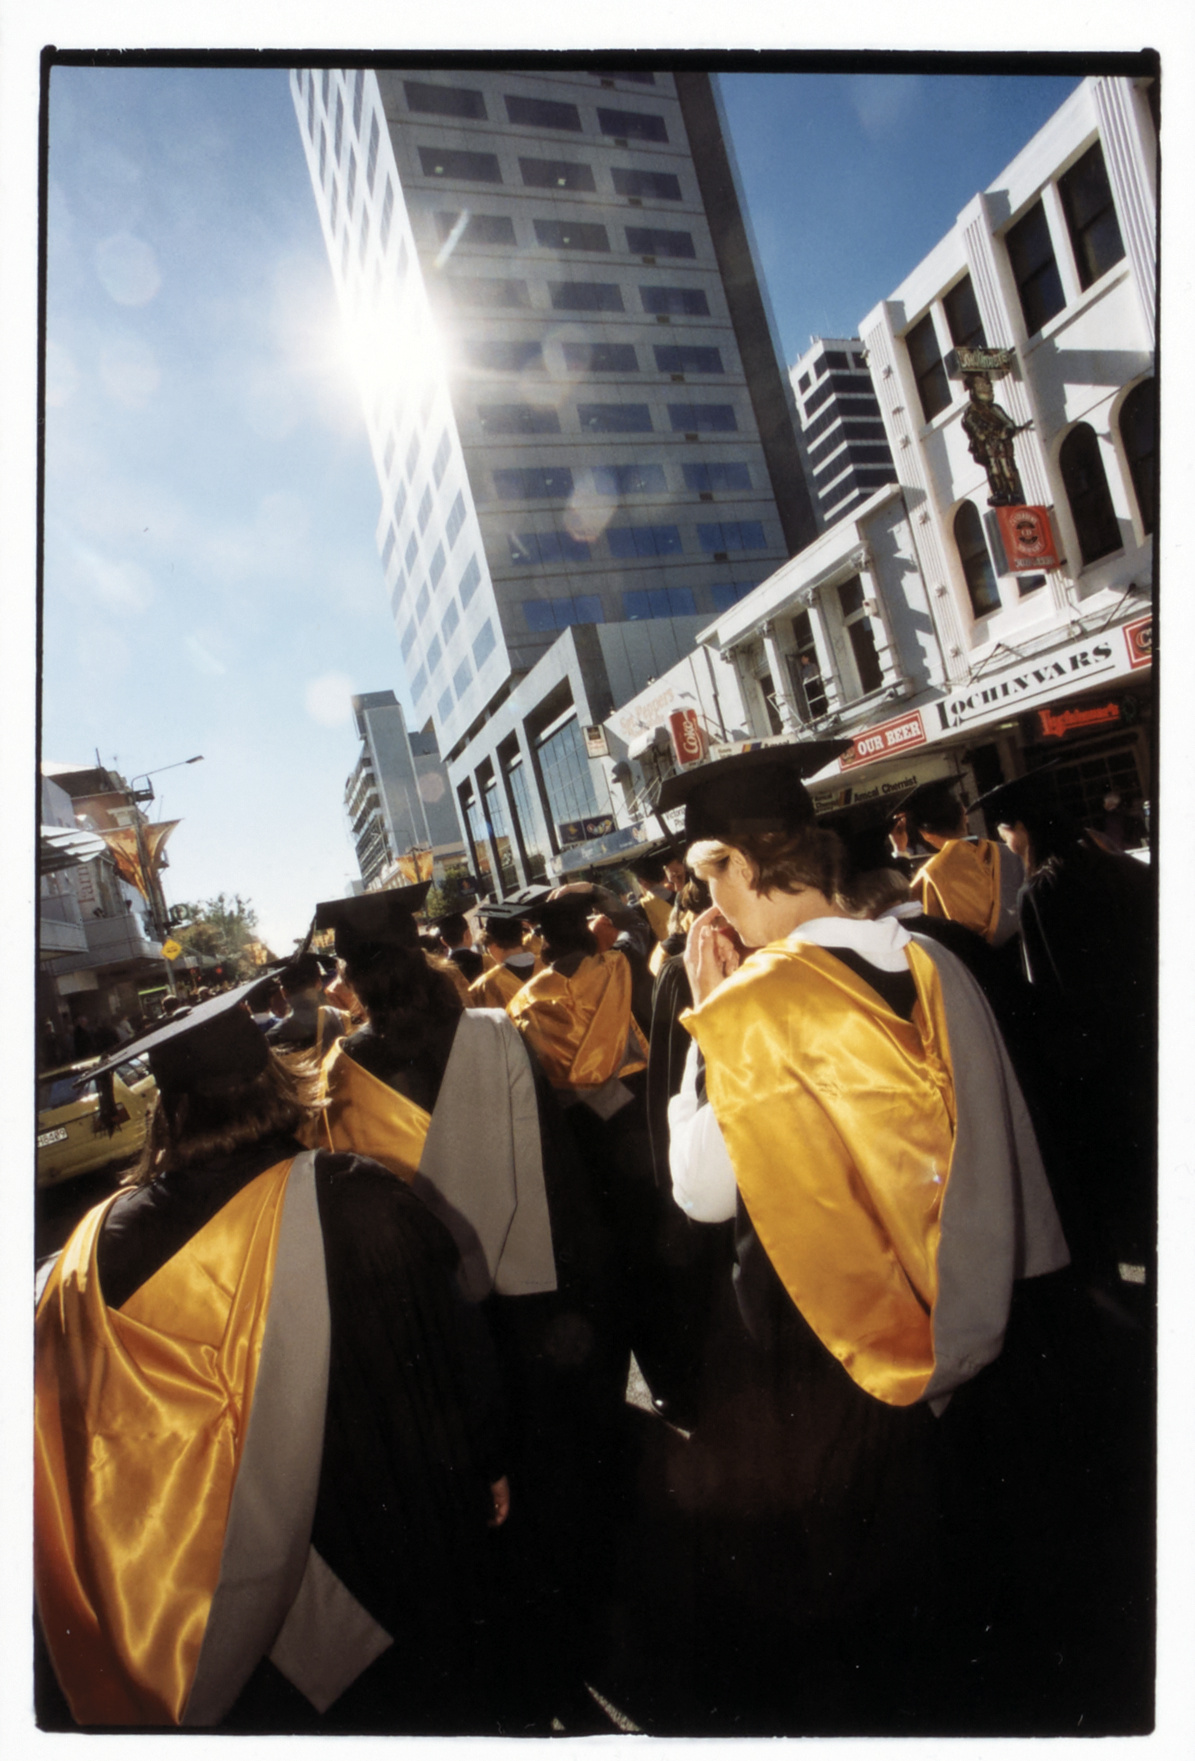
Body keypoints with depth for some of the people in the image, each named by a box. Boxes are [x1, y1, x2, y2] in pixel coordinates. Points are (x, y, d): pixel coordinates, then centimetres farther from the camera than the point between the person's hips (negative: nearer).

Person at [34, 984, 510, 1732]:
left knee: (271, 1703, 31)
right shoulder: (358, 1199, -26)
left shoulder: (110, 1242, -19)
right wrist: (488, 1462, 0)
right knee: (421, 1693, 25)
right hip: (391, 1524, -2)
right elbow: (455, 1342, -16)